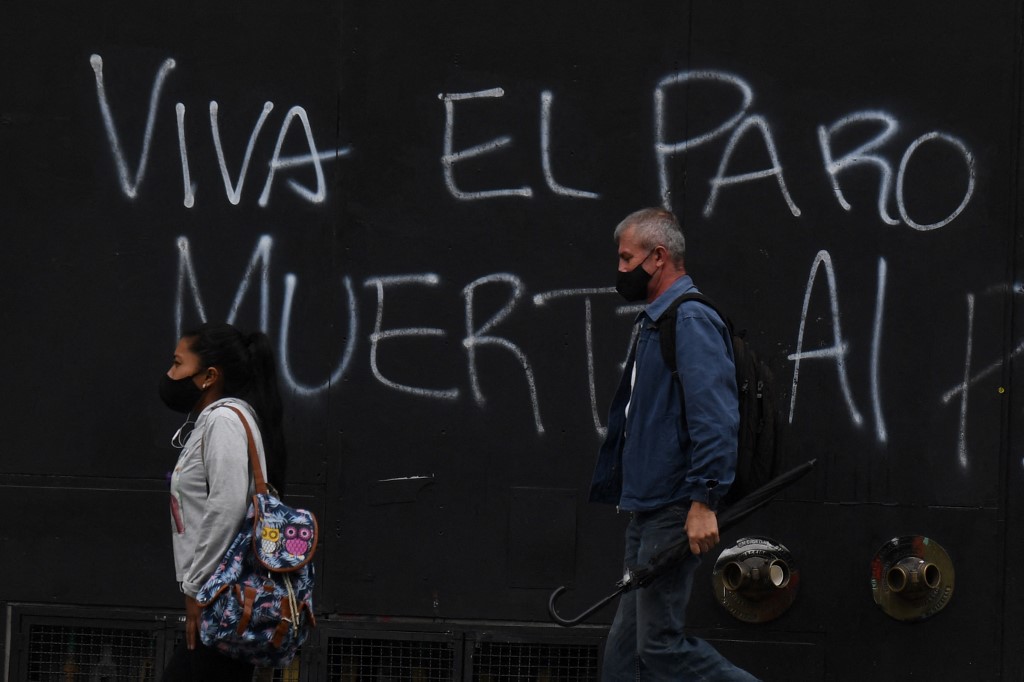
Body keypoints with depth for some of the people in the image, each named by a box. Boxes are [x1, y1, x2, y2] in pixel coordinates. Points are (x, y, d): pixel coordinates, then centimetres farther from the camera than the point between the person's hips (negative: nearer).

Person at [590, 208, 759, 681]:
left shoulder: (691, 320, -14)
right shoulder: (654, 322, 18)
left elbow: (715, 419, -22)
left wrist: (704, 502, -26)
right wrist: (611, 486, 25)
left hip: (675, 512, -10)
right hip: (646, 509, 10)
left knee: (660, 642, -9)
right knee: (628, 642, 9)